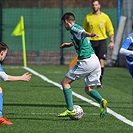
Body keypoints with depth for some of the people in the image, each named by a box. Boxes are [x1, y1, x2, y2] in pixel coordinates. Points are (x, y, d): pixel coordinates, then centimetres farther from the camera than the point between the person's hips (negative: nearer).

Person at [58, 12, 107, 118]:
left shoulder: (73, 28, -4)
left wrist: (90, 34, -49)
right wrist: (70, 44, 58)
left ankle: (70, 110, 0)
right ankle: (101, 101, -12)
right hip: (95, 60, 9)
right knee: (88, 89, 16)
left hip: (86, 61, -9)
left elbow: (82, 33, -29)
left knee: (65, 82, 5)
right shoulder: (77, 27, 23)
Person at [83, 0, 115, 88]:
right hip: (91, 41, 1)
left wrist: (112, 41, -3)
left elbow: (111, 30, 8)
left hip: (101, 41, -1)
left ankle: (100, 82, -8)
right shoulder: (88, 17, 6)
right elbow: (84, 30, 13)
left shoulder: (105, 17, 3)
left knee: (101, 61, -12)